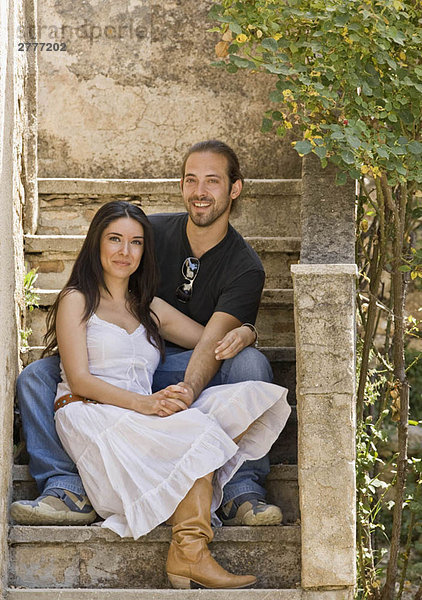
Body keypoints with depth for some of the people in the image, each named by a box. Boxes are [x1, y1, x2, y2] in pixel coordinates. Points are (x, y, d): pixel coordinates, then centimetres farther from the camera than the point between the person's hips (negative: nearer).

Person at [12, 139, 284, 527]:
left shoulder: (245, 268, -9)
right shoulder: (152, 232, 0)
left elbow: (210, 345, -23)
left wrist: (187, 392, -46)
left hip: (188, 373, -3)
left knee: (249, 362, -33)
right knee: (36, 376, -17)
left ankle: (243, 492, -33)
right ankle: (66, 490, -31)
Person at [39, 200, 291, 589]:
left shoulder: (150, 308, 27)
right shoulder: (77, 300, 8)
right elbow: (79, 380, -5)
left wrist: (239, 335, -2)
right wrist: (142, 403, -21)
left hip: (142, 419, 6)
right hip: (88, 416, -6)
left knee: (245, 401, -21)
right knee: (195, 430, -32)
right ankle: (190, 553, -41)